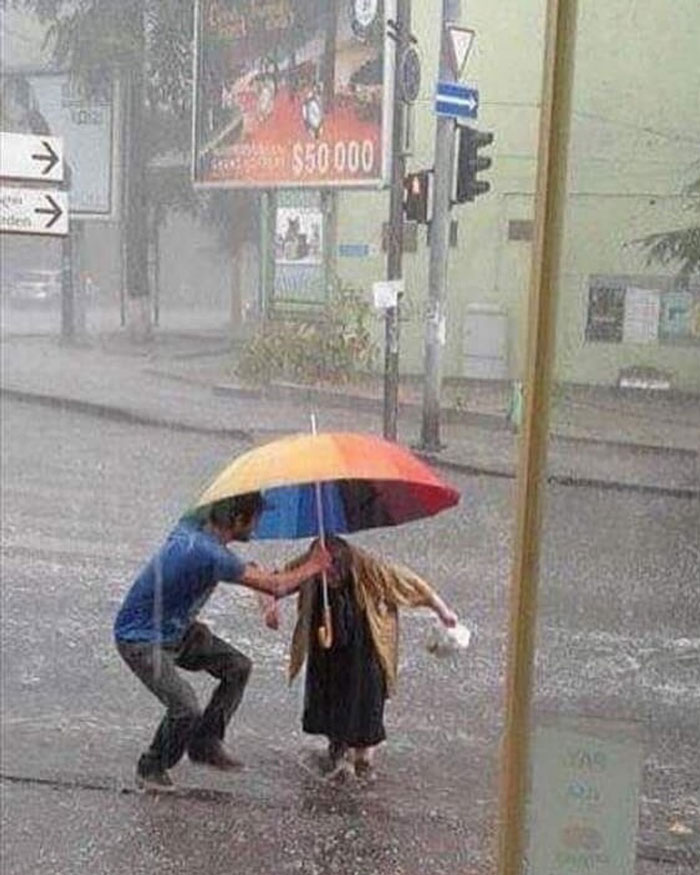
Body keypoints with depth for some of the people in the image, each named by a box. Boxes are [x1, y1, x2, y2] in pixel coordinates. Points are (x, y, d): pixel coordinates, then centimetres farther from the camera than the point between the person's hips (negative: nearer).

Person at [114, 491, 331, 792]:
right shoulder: (209, 553, -33)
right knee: (185, 708, -20)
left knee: (237, 666, 4)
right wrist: (312, 566, -12)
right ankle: (150, 769, 7)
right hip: (140, 640, -9)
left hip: (174, 629, 10)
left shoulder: (191, 526, -5)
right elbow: (274, 586, -27)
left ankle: (204, 744, 15)